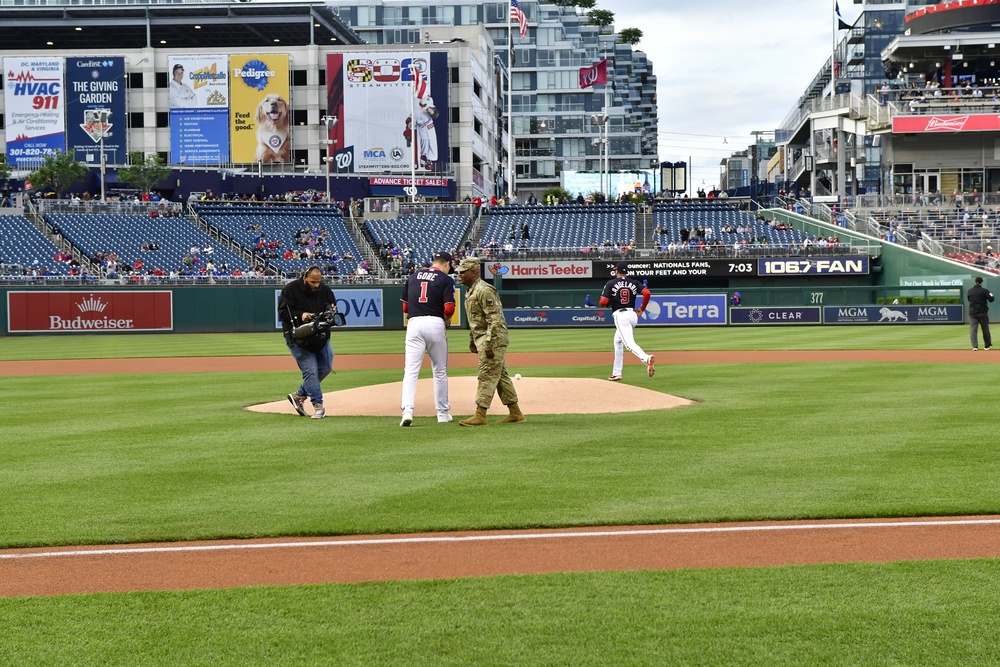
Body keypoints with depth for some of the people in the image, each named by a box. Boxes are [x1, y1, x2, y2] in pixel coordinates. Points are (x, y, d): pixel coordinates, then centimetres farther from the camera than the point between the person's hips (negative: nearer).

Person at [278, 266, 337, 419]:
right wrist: (300, 315, -29)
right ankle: (318, 406, -3)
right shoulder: (290, 290, -13)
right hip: (298, 339, -6)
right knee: (310, 370, -11)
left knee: (326, 368, 8)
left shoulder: (325, 290, 0)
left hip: (321, 336, 6)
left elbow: (334, 306, 9)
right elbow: (283, 313, -14)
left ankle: (299, 395, 24)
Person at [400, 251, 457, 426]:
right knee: (440, 371, 10)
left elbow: (405, 307, 15)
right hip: (435, 324, -2)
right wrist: (446, 321, 10)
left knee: (411, 370, -4)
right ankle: (442, 413, 18)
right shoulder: (446, 280, 1)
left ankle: (407, 410, -20)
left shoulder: (412, 277, 15)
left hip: (414, 324, 3)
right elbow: (449, 309, -9)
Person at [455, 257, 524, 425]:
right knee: (500, 375, 13)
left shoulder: (484, 290, -17)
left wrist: (489, 344, -26)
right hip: (482, 338, 10)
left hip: (493, 338, -10)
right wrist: (472, 341, 21)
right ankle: (515, 413, 18)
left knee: (487, 376, -9)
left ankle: (480, 415, -8)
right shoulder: (470, 291, 15)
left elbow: (494, 319, -23)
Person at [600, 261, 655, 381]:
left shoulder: (610, 283, -1)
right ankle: (616, 373, 25)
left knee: (629, 344, -17)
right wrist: (642, 309, 5)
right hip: (633, 315, 6)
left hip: (620, 316, -6)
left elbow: (603, 302, -9)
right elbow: (646, 293, -7)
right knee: (618, 341, 23)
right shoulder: (634, 283, 10)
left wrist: (607, 304, 15)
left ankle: (646, 359, -46)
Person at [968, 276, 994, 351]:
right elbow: (991, 299, -9)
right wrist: (991, 295, 10)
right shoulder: (984, 291, -9)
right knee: (985, 329, 12)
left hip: (972, 313, 2)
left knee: (973, 330, -2)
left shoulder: (969, 291, 4)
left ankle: (975, 346, -14)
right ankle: (988, 345, 23)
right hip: (982, 313, -2)